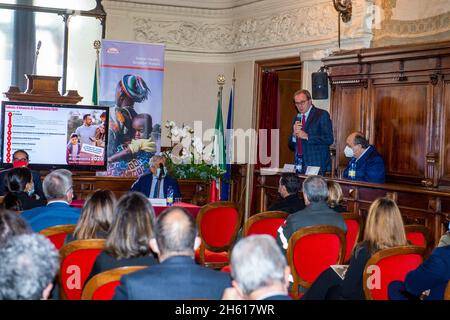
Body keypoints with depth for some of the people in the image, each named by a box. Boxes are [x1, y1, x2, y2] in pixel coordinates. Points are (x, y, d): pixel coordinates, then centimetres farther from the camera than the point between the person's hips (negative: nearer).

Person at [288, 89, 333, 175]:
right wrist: (294, 134, -4)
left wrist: (307, 137, -16)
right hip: (300, 165, 5)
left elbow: (329, 139, -11)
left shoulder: (322, 115, -1)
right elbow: (291, 146, 17)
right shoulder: (296, 118, 17)